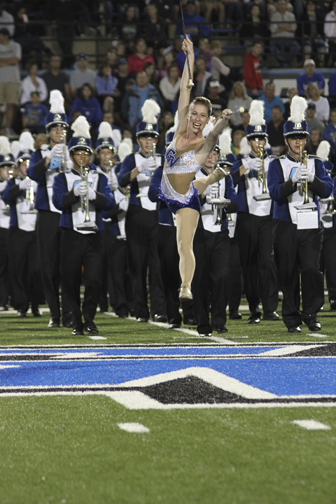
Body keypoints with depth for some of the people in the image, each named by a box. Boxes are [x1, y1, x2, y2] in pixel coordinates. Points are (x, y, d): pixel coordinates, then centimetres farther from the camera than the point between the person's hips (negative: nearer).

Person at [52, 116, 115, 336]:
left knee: (95, 280, -11)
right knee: (71, 282, 1)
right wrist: (75, 193, -27)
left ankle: (90, 319, 5)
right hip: (72, 235, 0)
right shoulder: (62, 178, 7)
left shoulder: (100, 178, 11)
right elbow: (58, 201, -9)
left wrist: (94, 195, -23)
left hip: (94, 236, 0)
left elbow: (110, 202, -3)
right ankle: (77, 323, 13)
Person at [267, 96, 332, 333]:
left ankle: (311, 314, 1)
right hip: (286, 226, -1)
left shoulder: (316, 163, 12)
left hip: (311, 226, 1)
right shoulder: (277, 165, 6)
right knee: (288, 274, 0)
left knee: (311, 269, -11)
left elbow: (327, 189, 0)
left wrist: (312, 180, -19)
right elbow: (275, 192, -8)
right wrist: (293, 181, -24)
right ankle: (292, 318, 8)